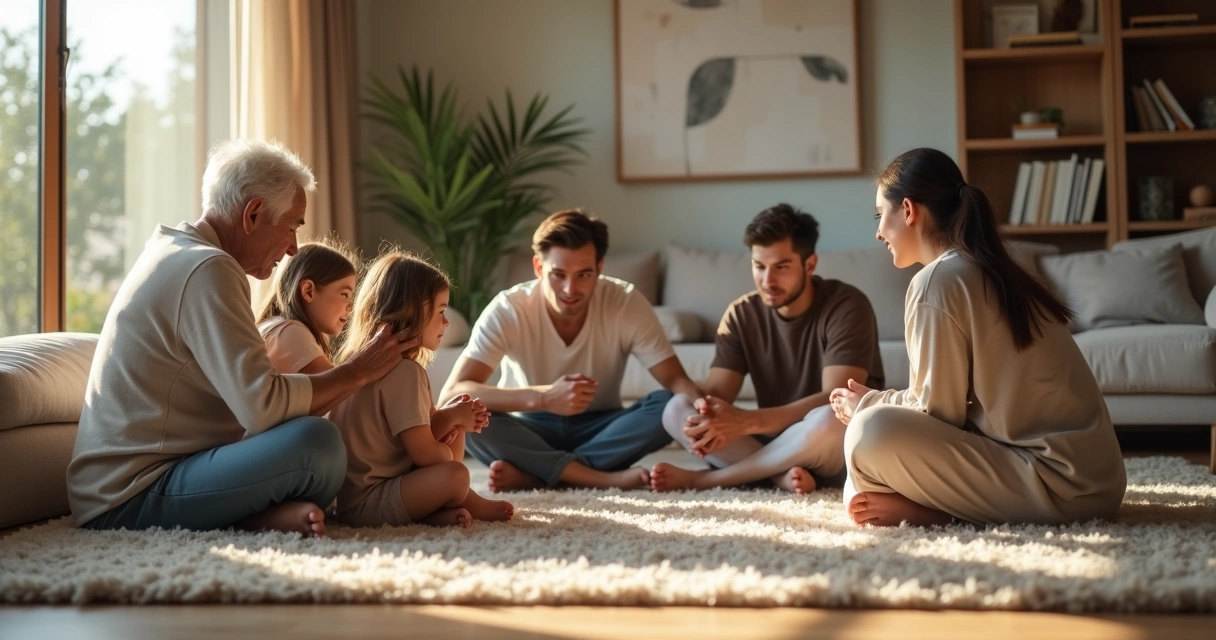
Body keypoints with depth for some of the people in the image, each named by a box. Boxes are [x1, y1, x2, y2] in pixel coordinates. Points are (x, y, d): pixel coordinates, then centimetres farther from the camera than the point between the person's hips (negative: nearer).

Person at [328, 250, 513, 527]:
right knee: (455, 474, -29)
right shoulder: (403, 371, -20)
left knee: (456, 430, 18)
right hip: (365, 502, -11)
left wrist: (449, 416, -2)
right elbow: (425, 453, -21)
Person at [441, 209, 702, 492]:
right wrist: (542, 397, -46)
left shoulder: (626, 303, -17)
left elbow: (676, 380, -17)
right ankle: (609, 478, -30)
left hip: (599, 430, 1)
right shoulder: (507, 310, -22)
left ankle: (534, 475, -26)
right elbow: (451, 394, -32)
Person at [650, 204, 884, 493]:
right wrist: (708, 410, -35)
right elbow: (716, 394, -7)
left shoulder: (846, 306, -15)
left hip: (845, 449, -4)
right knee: (677, 409, -16)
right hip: (775, 442, 4)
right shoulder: (741, 314, -1)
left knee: (828, 420, -39)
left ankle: (704, 479, -25)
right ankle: (781, 474, -31)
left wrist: (746, 421, -36)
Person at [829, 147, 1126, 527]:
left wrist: (869, 405, 5)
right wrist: (877, 402, 19)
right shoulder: (989, 270, 15)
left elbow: (938, 411, -11)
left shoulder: (938, 280, -13)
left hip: (1062, 483, -10)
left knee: (871, 433, -23)